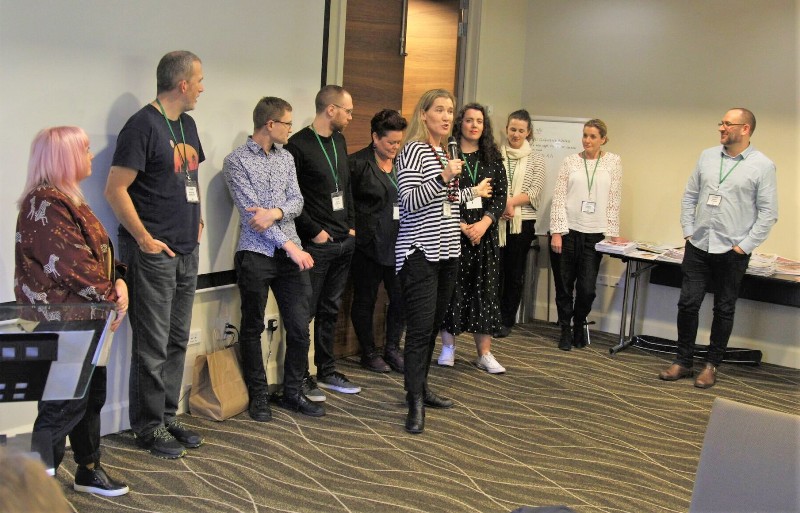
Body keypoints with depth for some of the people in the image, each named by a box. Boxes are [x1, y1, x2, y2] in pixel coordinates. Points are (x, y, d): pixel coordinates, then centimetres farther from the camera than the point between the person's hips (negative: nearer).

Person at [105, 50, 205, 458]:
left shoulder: (187, 123, 13)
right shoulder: (144, 125, -13)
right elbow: (115, 189, -17)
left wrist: (196, 219, 12)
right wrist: (145, 239, -15)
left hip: (186, 252, 9)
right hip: (153, 254, -8)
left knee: (177, 341, 14)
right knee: (153, 345, -1)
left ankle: (168, 417, 25)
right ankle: (149, 428, 11)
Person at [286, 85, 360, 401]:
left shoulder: (339, 142, 12)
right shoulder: (299, 145, -12)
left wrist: (351, 226, 12)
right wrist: (315, 231, -13)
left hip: (344, 242, 8)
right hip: (316, 244, -8)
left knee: (330, 310, 15)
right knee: (306, 311, 1)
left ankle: (326, 371, 24)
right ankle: (300, 377, 10)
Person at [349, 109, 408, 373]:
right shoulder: (357, 163, -9)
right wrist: (351, 229, -10)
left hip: (398, 243, 5)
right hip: (369, 243, -5)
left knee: (400, 298, 8)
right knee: (365, 300, 7)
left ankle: (392, 349, 25)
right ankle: (369, 352, 22)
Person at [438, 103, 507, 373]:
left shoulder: (492, 158, 10)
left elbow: (501, 195, 5)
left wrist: (484, 223, -10)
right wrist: (462, 226, -13)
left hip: (484, 233, 3)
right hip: (453, 231, -3)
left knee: (485, 290, 4)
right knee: (453, 287, 2)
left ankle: (485, 353, 9)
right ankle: (448, 346, 16)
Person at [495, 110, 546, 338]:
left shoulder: (535, 158, 4)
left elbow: (535, 191, -5)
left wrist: (510, 202, -17)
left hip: (522, 222, 0)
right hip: (496, 220, 0)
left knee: (515, 272, 7)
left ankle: (507, 320, 17)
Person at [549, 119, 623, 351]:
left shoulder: (613, 162, 5)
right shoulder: (570, 161, 3)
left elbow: (614, 201, 6)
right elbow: (558, 198, -1)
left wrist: (614, 233, 2)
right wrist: (556, 233, -8)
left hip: (594, 234, 0)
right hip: (566, 231, 0)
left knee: (587, 288, -2)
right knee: (564, 286, 5)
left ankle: (579, 326, 25)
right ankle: (566, 330, 22)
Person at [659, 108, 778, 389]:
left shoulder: (762, 165, -7)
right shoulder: (707, 157, 6)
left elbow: (768, 212, -7)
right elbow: (689, 196, 11)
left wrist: (744, 246, -10)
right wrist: (688, 232, 4)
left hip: (732, 252, -3)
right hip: (698, 246, 3)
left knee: (724, 310, 9)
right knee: (688, 303, 3)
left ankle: (711, 365, 21)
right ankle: (683, 362, 16)